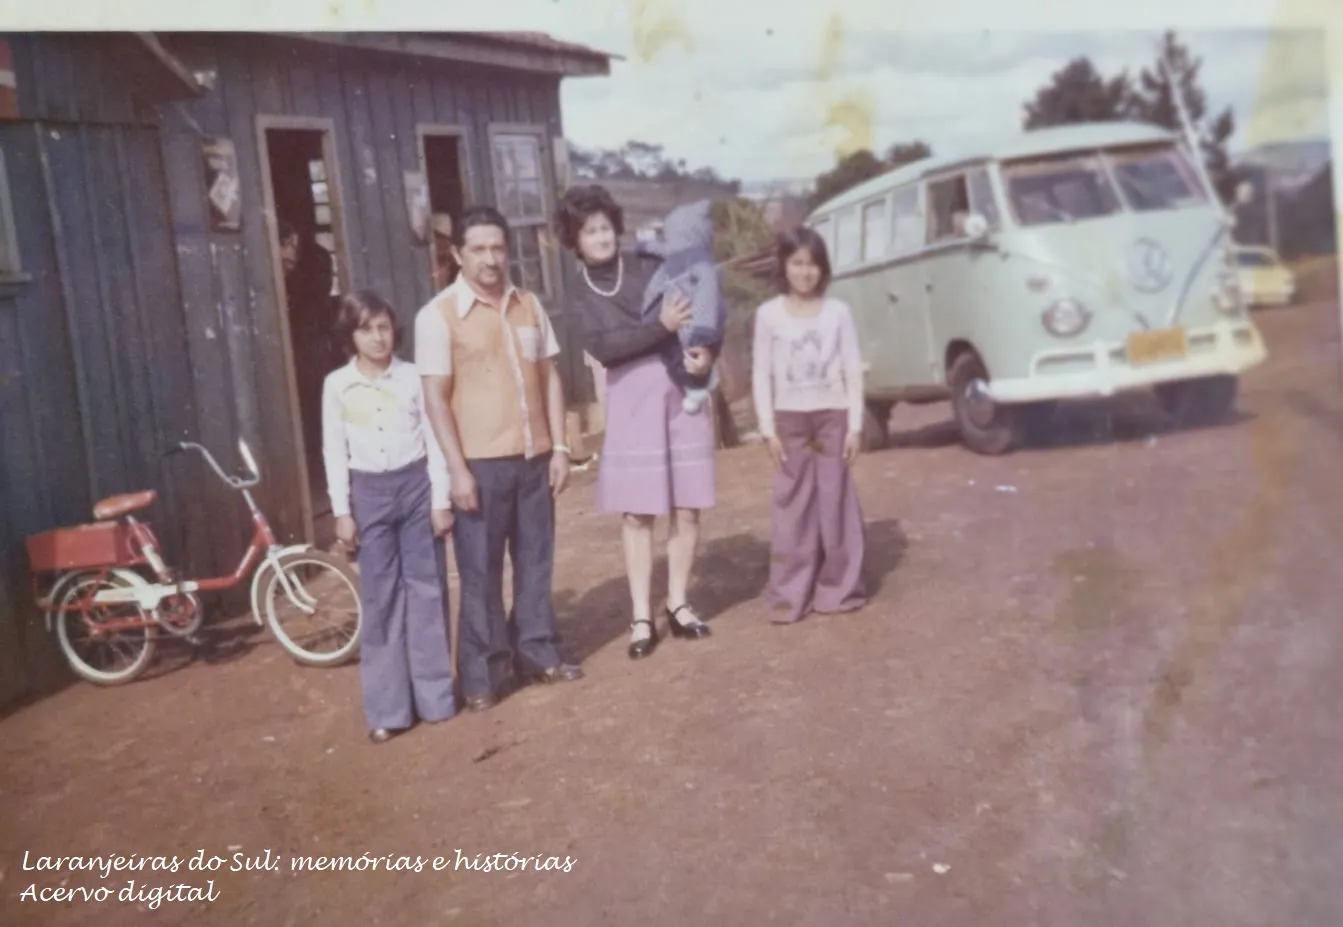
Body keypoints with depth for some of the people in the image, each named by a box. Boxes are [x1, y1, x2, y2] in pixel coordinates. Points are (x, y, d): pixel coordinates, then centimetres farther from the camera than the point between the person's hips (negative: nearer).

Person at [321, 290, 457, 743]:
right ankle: (388, 708, 11)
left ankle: (435, 695, 14)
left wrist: (441, 499, -3)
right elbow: (335, 452, 3)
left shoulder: (413, 377, -1)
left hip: (416, 485, 0)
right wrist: (342, 511, -1)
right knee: (380, 597, 5)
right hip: (369, 492, 1)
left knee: (426, 589, 4)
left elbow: (433, 440, 1)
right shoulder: (336, 385, 1)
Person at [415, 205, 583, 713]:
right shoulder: (438, 314, -5)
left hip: (534, 457, 4)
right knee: (480, 572, 3)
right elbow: (435, 397, -8)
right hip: (481, 462, -4)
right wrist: (457, 468, -13)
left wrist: (559, 447, 6)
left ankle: (537, 652, 28)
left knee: (536, 560, 13)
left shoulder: (529, 305, 9)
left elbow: (550, 378, 12)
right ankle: (482, 674, 14)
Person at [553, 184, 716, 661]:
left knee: (686, 508, 4)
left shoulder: (651, 266, 7)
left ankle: (677, 604, 18)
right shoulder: (580, 299, 6)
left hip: (682, 388, 1)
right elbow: (604, 348, -11)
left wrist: (707, 351, -13)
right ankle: (642, 617, 9)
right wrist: (662, 326, -20)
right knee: (636, 513, -1)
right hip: (631, 399, -1)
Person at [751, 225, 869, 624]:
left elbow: (853, 370, 1)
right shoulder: (769, 314, 0)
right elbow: (761, 374, 0)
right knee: (792, 506, 0)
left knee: (835, 502, 3)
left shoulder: (838, 311, 1)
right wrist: (767, 428, -5)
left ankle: (838, 589, 13)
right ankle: (790, 595, 4)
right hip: (790, 419, 0)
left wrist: (855, 424, -4)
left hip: (832, 416, 1)